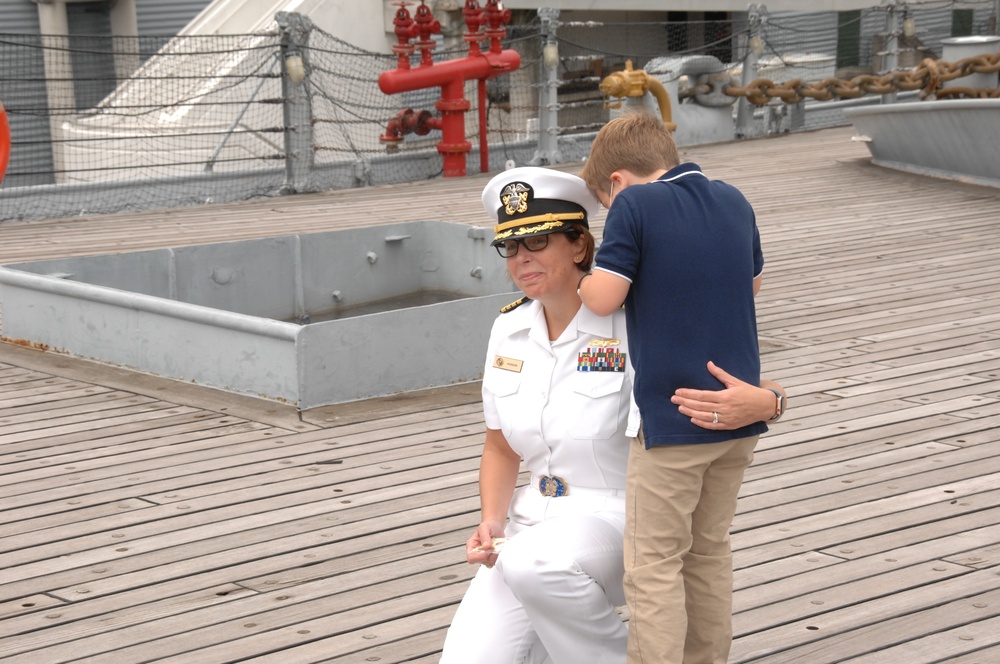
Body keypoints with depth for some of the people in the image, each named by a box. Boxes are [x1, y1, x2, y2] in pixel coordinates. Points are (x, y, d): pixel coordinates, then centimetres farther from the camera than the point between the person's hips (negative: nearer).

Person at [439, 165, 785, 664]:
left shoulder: (629, 327, -13)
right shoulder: (509, 329, 5)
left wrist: (760, 403, -40)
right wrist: (491, 524, -2)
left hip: (622, 518, -5)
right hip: (536, 523, 5)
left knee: (532, 561, -37)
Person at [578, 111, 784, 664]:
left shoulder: (635, 204, -12)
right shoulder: (734, 201, 7)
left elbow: (604, 298, -16)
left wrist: (584, 281, 5)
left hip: (672, 415, -7)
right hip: (739, 411, 7)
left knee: (654, 563, 3)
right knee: (710, 549, 20)